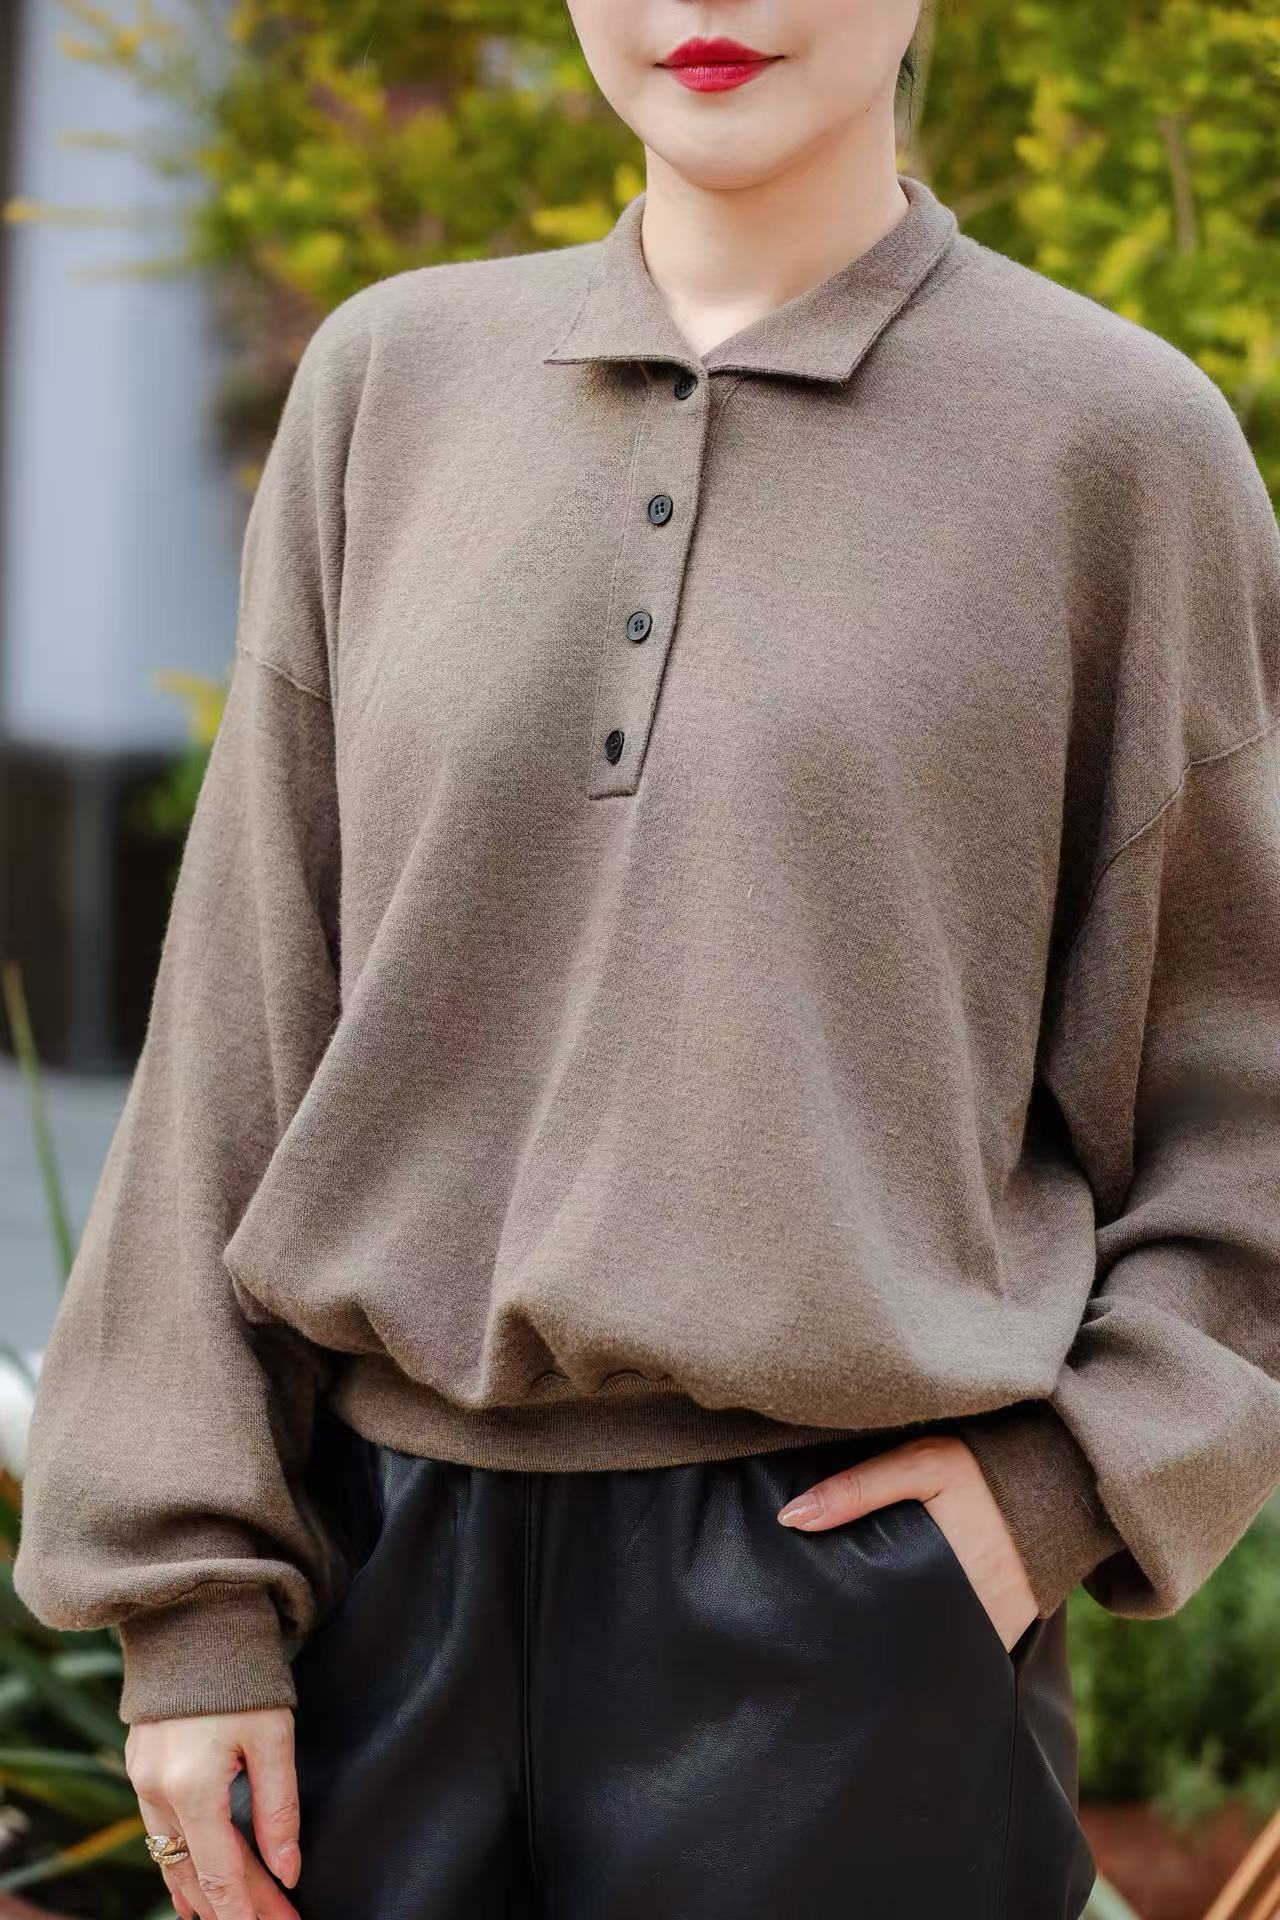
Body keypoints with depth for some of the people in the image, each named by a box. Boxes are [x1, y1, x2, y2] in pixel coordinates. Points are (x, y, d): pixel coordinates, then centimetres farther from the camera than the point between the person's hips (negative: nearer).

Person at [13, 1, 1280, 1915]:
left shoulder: (1119, 436, 0)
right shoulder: (393, 376, 9)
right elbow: (247, 1008, 7)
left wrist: (1066, 1480, -8)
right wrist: (191, 1590, 3)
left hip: (841, 1577, -2)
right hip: (392, 1560, 3)